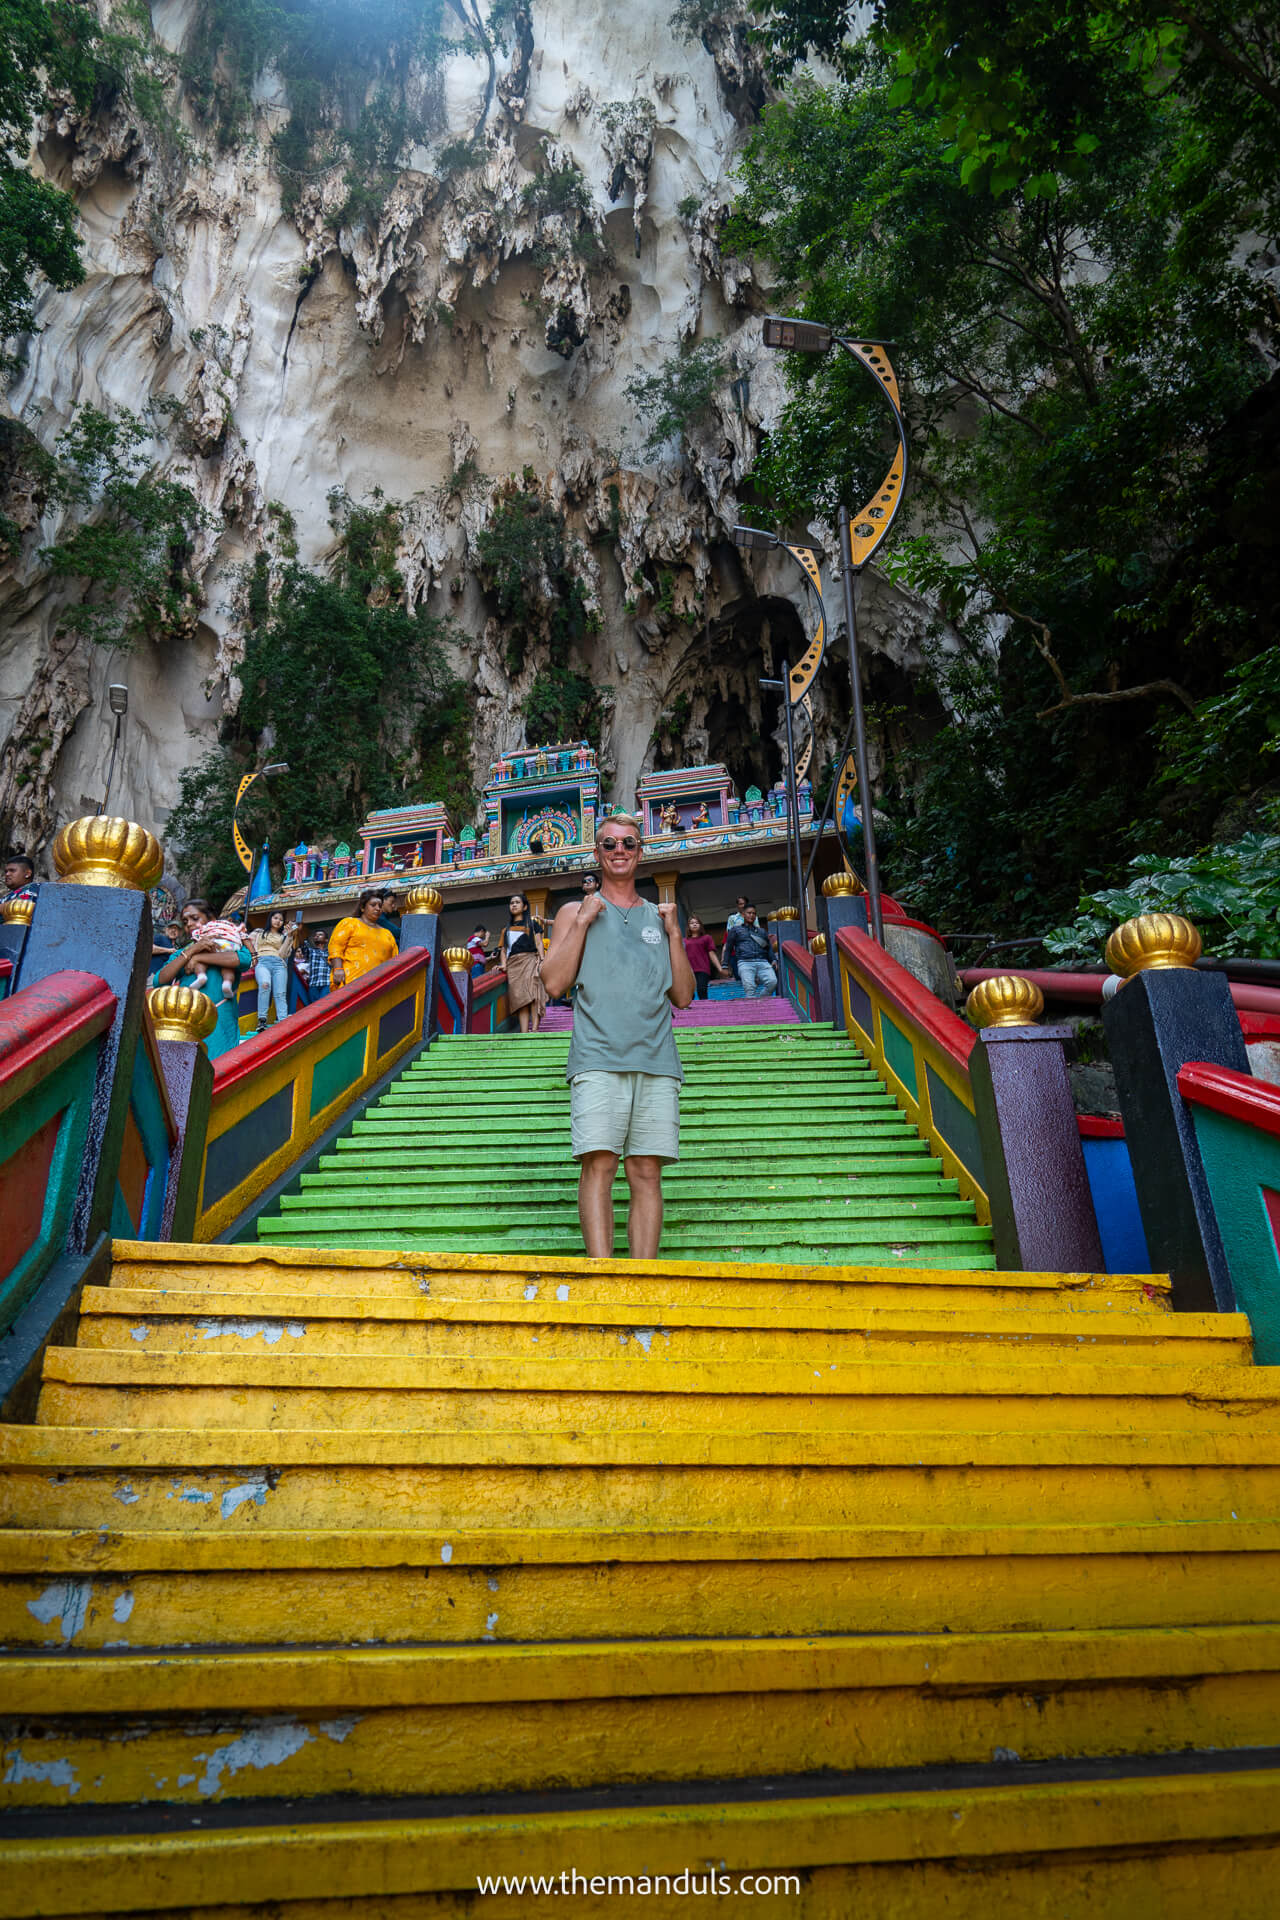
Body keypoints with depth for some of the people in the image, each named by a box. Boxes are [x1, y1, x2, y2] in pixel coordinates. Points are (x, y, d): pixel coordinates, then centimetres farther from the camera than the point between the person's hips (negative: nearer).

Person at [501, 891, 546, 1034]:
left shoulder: (532, 923, 18)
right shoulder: (506, 928, 26)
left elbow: (539, 943, 9)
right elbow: (504, 948, 21)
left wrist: (541, 960, -5)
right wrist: (503, 963, 3)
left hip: (529, 960, -3)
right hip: (513, 964, 3)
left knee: (532, 992, -22)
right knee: (519, 996, -12)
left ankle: (534, 1029, -32)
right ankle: (524, 1032, -22)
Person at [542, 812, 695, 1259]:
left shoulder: (658, 917, 22)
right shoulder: (576, 912, 15)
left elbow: (683, 996, 16)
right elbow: (554, 983, 2)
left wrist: (673, 933, 8)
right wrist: (583, 921, -1)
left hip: (656, 1061, 2)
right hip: (597, 1058, -2)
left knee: (646, 1172, -2)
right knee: (598, 1162, -14)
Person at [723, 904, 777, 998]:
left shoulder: (761, 931, 29)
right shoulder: (735, 930, 22)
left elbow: (769, 948, 27)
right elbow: (728, 949, 20)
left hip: (762, 962, 2)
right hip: (745, 962, -2)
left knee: (773, 982, -24)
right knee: (750, 988, -24)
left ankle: (759, 1000, -9)